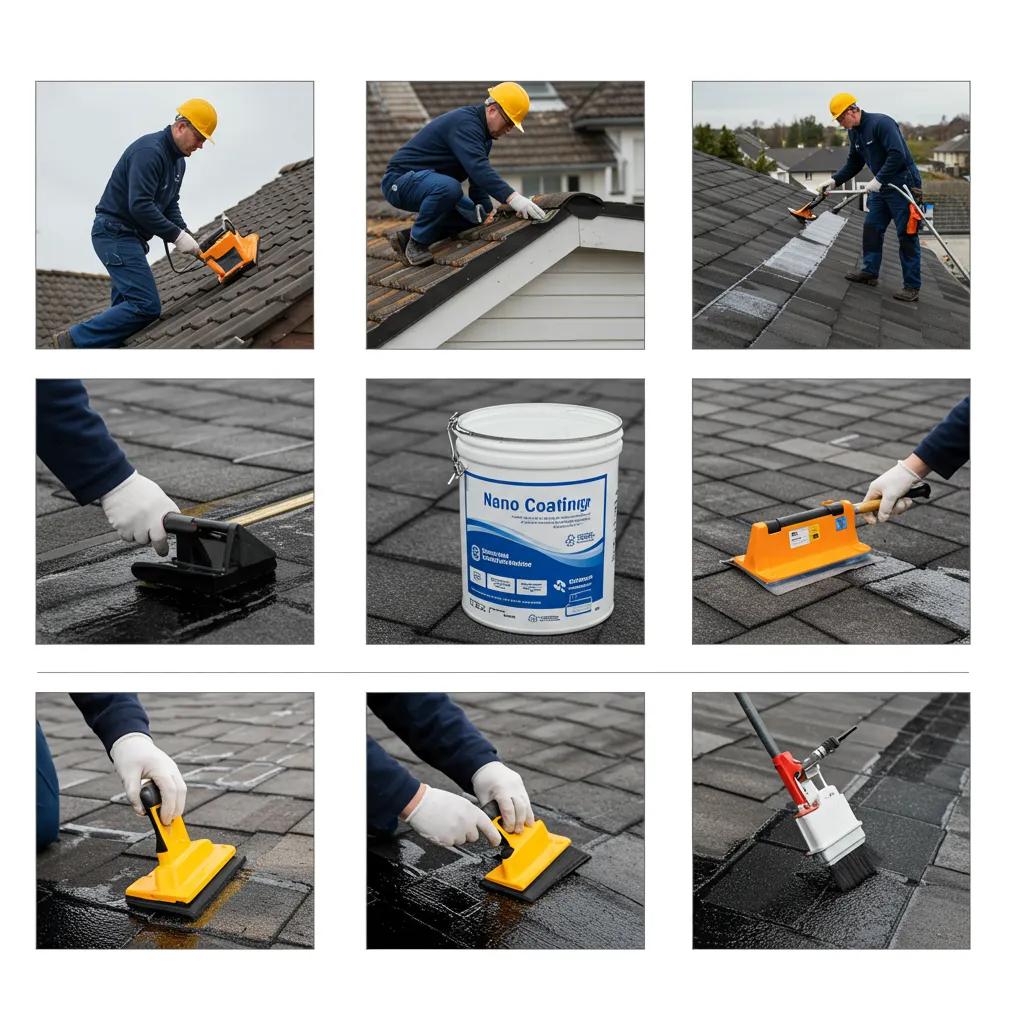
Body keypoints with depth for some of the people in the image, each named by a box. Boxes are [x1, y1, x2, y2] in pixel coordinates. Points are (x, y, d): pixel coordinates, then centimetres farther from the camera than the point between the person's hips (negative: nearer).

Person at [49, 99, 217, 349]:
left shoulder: (178, 160, 14)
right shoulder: (149, 151, -18)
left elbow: (170, 205, 18)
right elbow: (140, 206, -25)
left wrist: (186, 234, 0)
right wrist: (176, 236, -20)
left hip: (129, 237, 11)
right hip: (114, 232, -11)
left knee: (125, 309, 10)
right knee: (147, 306, -18)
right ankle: (73, 340, -14)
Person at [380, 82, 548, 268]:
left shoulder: (484, 133, 11)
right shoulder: (464, 122, -22)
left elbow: (478, 175, 12)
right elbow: (478, 167, -37)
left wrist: (486, 209, -4)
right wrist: (513, 198, -46)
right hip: (399, 181, -10)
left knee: (475, 216, 2)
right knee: (448, 187, -37)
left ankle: (407, 236, 4)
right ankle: (416, 244, -16)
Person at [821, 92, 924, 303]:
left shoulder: (881, 123, -20)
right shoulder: (855, 133, 10)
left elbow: (898, 155, -27)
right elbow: (853, 164, 20)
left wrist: (878, 179, -26)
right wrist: (834, 180, 10)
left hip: (903, 185, -9)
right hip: (881, 187, 9)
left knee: (907, 236, -5)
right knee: (871, 228, 12)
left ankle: (912, 287, -2)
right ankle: (870, 272, 25)